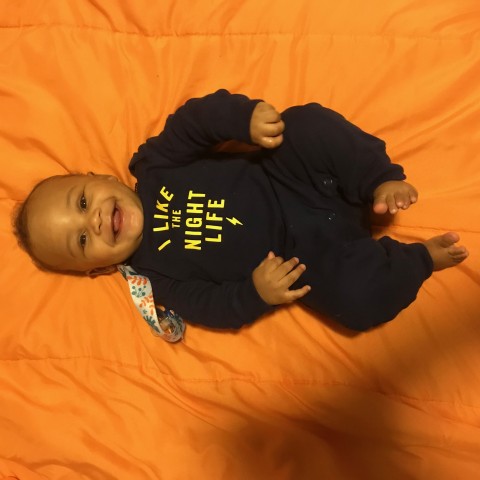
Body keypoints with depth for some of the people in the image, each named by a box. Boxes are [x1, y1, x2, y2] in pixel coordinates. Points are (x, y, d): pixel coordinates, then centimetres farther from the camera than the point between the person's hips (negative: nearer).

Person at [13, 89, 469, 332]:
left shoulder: (151, 168, 0)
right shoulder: (157, 274, -6)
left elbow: (193, 121, -7)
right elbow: (214, 307, -9)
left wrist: (243, 116, -25)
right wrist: (256, 292, -29)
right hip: (307, 254, -2)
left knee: (307, 124, -25)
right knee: (358, 296, -29)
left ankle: (380, 184, -8)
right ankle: (419, 258, 1)